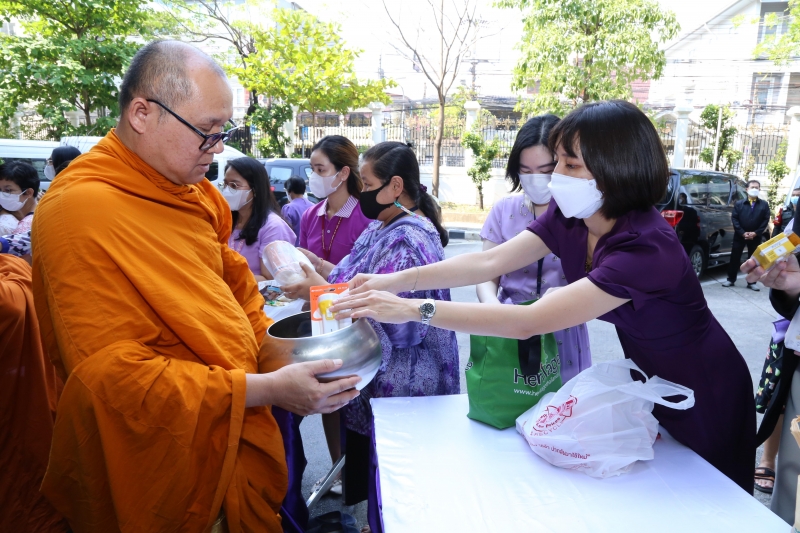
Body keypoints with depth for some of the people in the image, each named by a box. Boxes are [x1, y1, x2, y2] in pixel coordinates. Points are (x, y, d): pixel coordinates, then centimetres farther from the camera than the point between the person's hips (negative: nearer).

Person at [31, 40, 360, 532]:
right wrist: (267, 389, -27)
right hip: (169, 475, -7)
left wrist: (277, 353, -4)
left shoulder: (196, 194, 2)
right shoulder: (82, 211, -23)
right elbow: (116, 376, -26)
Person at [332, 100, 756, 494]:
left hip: (704, 398, -6)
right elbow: (489, 262, -16)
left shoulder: (646, 247, -37)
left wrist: (414, 310, -41)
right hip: (650, 381, 7)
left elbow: (529, 321, -41)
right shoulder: (568, 218, -13)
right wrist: (397, 280, -24)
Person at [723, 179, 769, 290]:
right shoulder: (739, 204, 3)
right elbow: (734, 218, -4)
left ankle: (751, 282, 14)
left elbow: (766, 220, -1)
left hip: (755, 237, 1)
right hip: (740, 235, -1)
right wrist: (742, 233, -14)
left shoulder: (764, 205, 5)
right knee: (735, 258, 2)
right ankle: (731, 280, 12)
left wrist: (756, 233, -12)